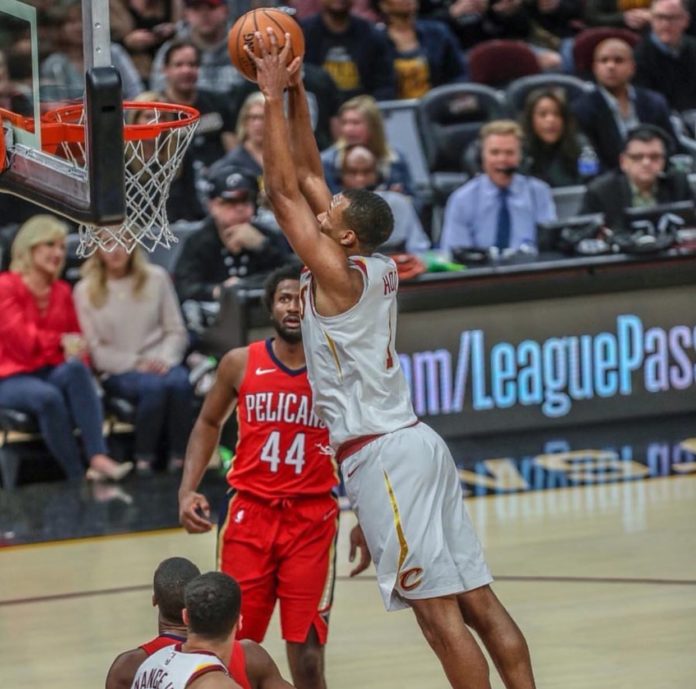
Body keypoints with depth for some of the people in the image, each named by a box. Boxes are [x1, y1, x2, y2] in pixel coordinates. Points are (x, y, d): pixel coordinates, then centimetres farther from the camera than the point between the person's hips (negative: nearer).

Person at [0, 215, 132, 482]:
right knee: (48, 397, -39)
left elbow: (76, 340, 14)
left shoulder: (62, 292, 14)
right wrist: (61, 341, -15)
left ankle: (98, 458, -48)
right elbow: (22, 340, -11)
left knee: (76, 369, -34)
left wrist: (76, 353, -8)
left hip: (52, 373, 4)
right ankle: (78, 478, -37)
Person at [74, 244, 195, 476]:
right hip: (118, 372, -2)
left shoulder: (156, 278, 9)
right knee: (153, 385, -35)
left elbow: (176, 331, 9)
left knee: (179, 382, -33)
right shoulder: (85, 291, 2)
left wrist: (165, 359, -11)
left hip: (160, 363, 2)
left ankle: (179, 458, -26)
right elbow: (95, 351, 0)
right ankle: (144, 460, -23)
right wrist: (136, 363, -13)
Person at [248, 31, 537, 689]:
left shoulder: (338, 274, -10)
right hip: (413, 442, 9)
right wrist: (295, 95, 17)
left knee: (436, 607, -9)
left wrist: (273, 98, -5)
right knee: (476, 598, 6)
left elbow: (283, 191, -10)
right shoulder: (376, 268, 11)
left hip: (380, 453, -9)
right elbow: (307, 178, 18)